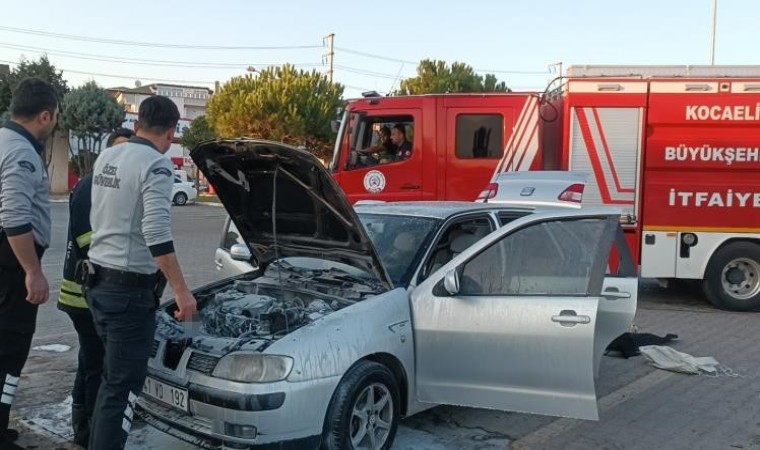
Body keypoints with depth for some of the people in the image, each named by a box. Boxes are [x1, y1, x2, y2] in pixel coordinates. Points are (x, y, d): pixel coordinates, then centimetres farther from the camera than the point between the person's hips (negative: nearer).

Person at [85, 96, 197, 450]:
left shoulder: (105, 158, 11)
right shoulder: (156, 165, -15)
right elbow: (157, 233, -25)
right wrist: (180, 290, -24)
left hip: (97, 280, 9)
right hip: (130, 289, -9)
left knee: (112, 376, 22)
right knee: (124, 384, -2)